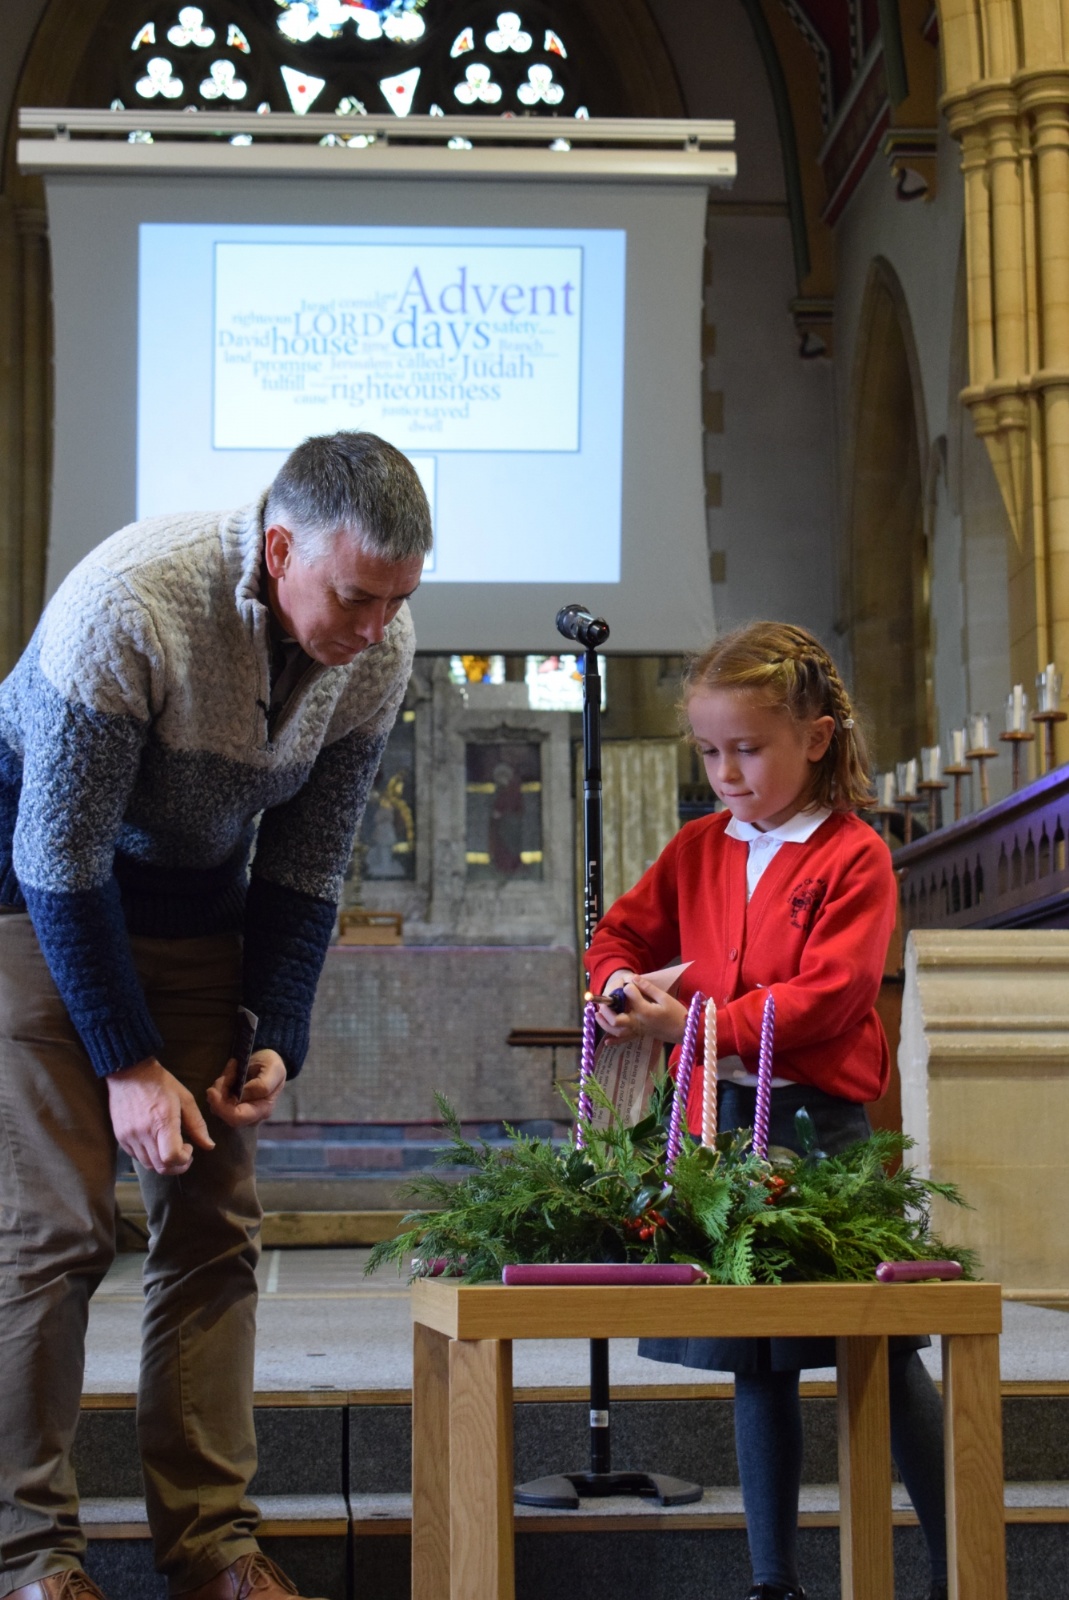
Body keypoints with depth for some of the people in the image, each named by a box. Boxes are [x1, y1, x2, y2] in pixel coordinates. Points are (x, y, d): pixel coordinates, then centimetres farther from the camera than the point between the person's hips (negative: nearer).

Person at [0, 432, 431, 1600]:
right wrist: (127, 1063, -22)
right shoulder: (125, 607, -31)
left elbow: (305, 866, -2)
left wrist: (275, 1037, -10)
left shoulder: (380, 650, -14)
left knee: (214, 1219, 0)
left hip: (198, 906, 5)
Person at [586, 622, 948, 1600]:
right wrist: (624, 983, -5)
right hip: (720, 1122, 6)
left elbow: (828, 994, -15)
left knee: (886, 1353, -3)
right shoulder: (698, 850, 12)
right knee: (755, 1361, 11)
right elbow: (622, 933, 18)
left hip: (819, 1123, -6)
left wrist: (701, 1024, -21)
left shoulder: (853, 858, -6)